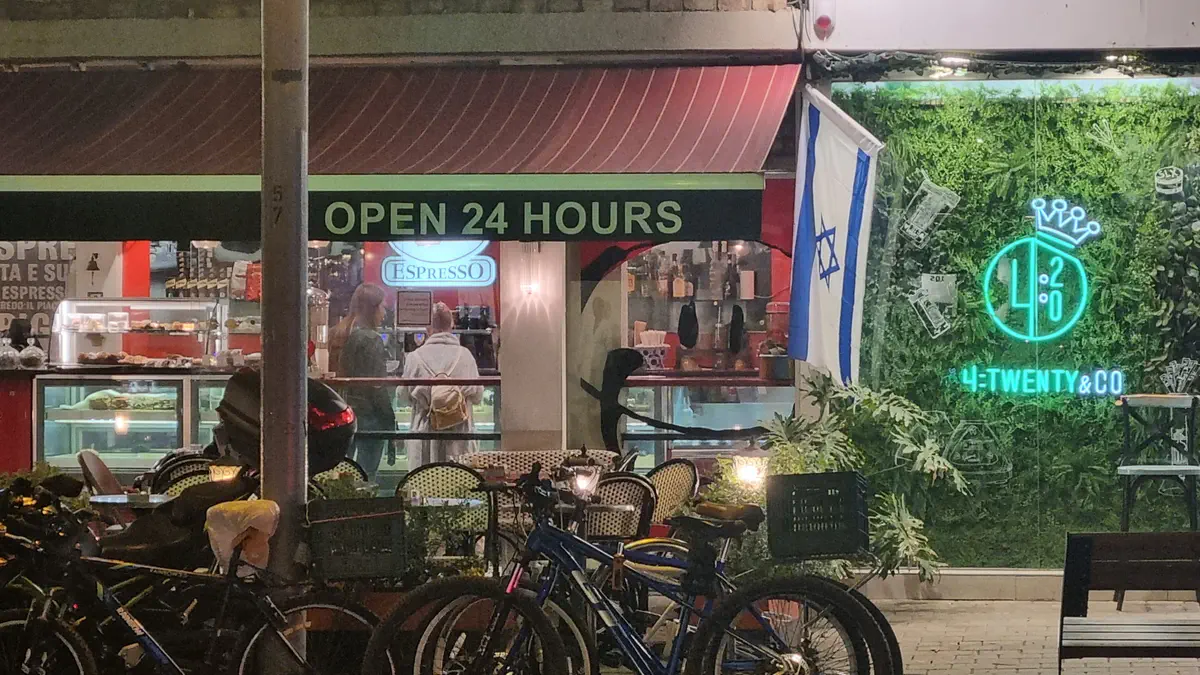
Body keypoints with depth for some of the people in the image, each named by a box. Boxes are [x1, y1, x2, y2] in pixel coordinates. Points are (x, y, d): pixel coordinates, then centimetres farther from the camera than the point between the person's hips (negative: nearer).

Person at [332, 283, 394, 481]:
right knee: (367, 472, -3)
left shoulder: (341, 335, 8)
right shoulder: (371, 339, -15)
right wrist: (390, 419, -9)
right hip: (369, 416, -8)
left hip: (346, 411, 8)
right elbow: (377, 385, -17)